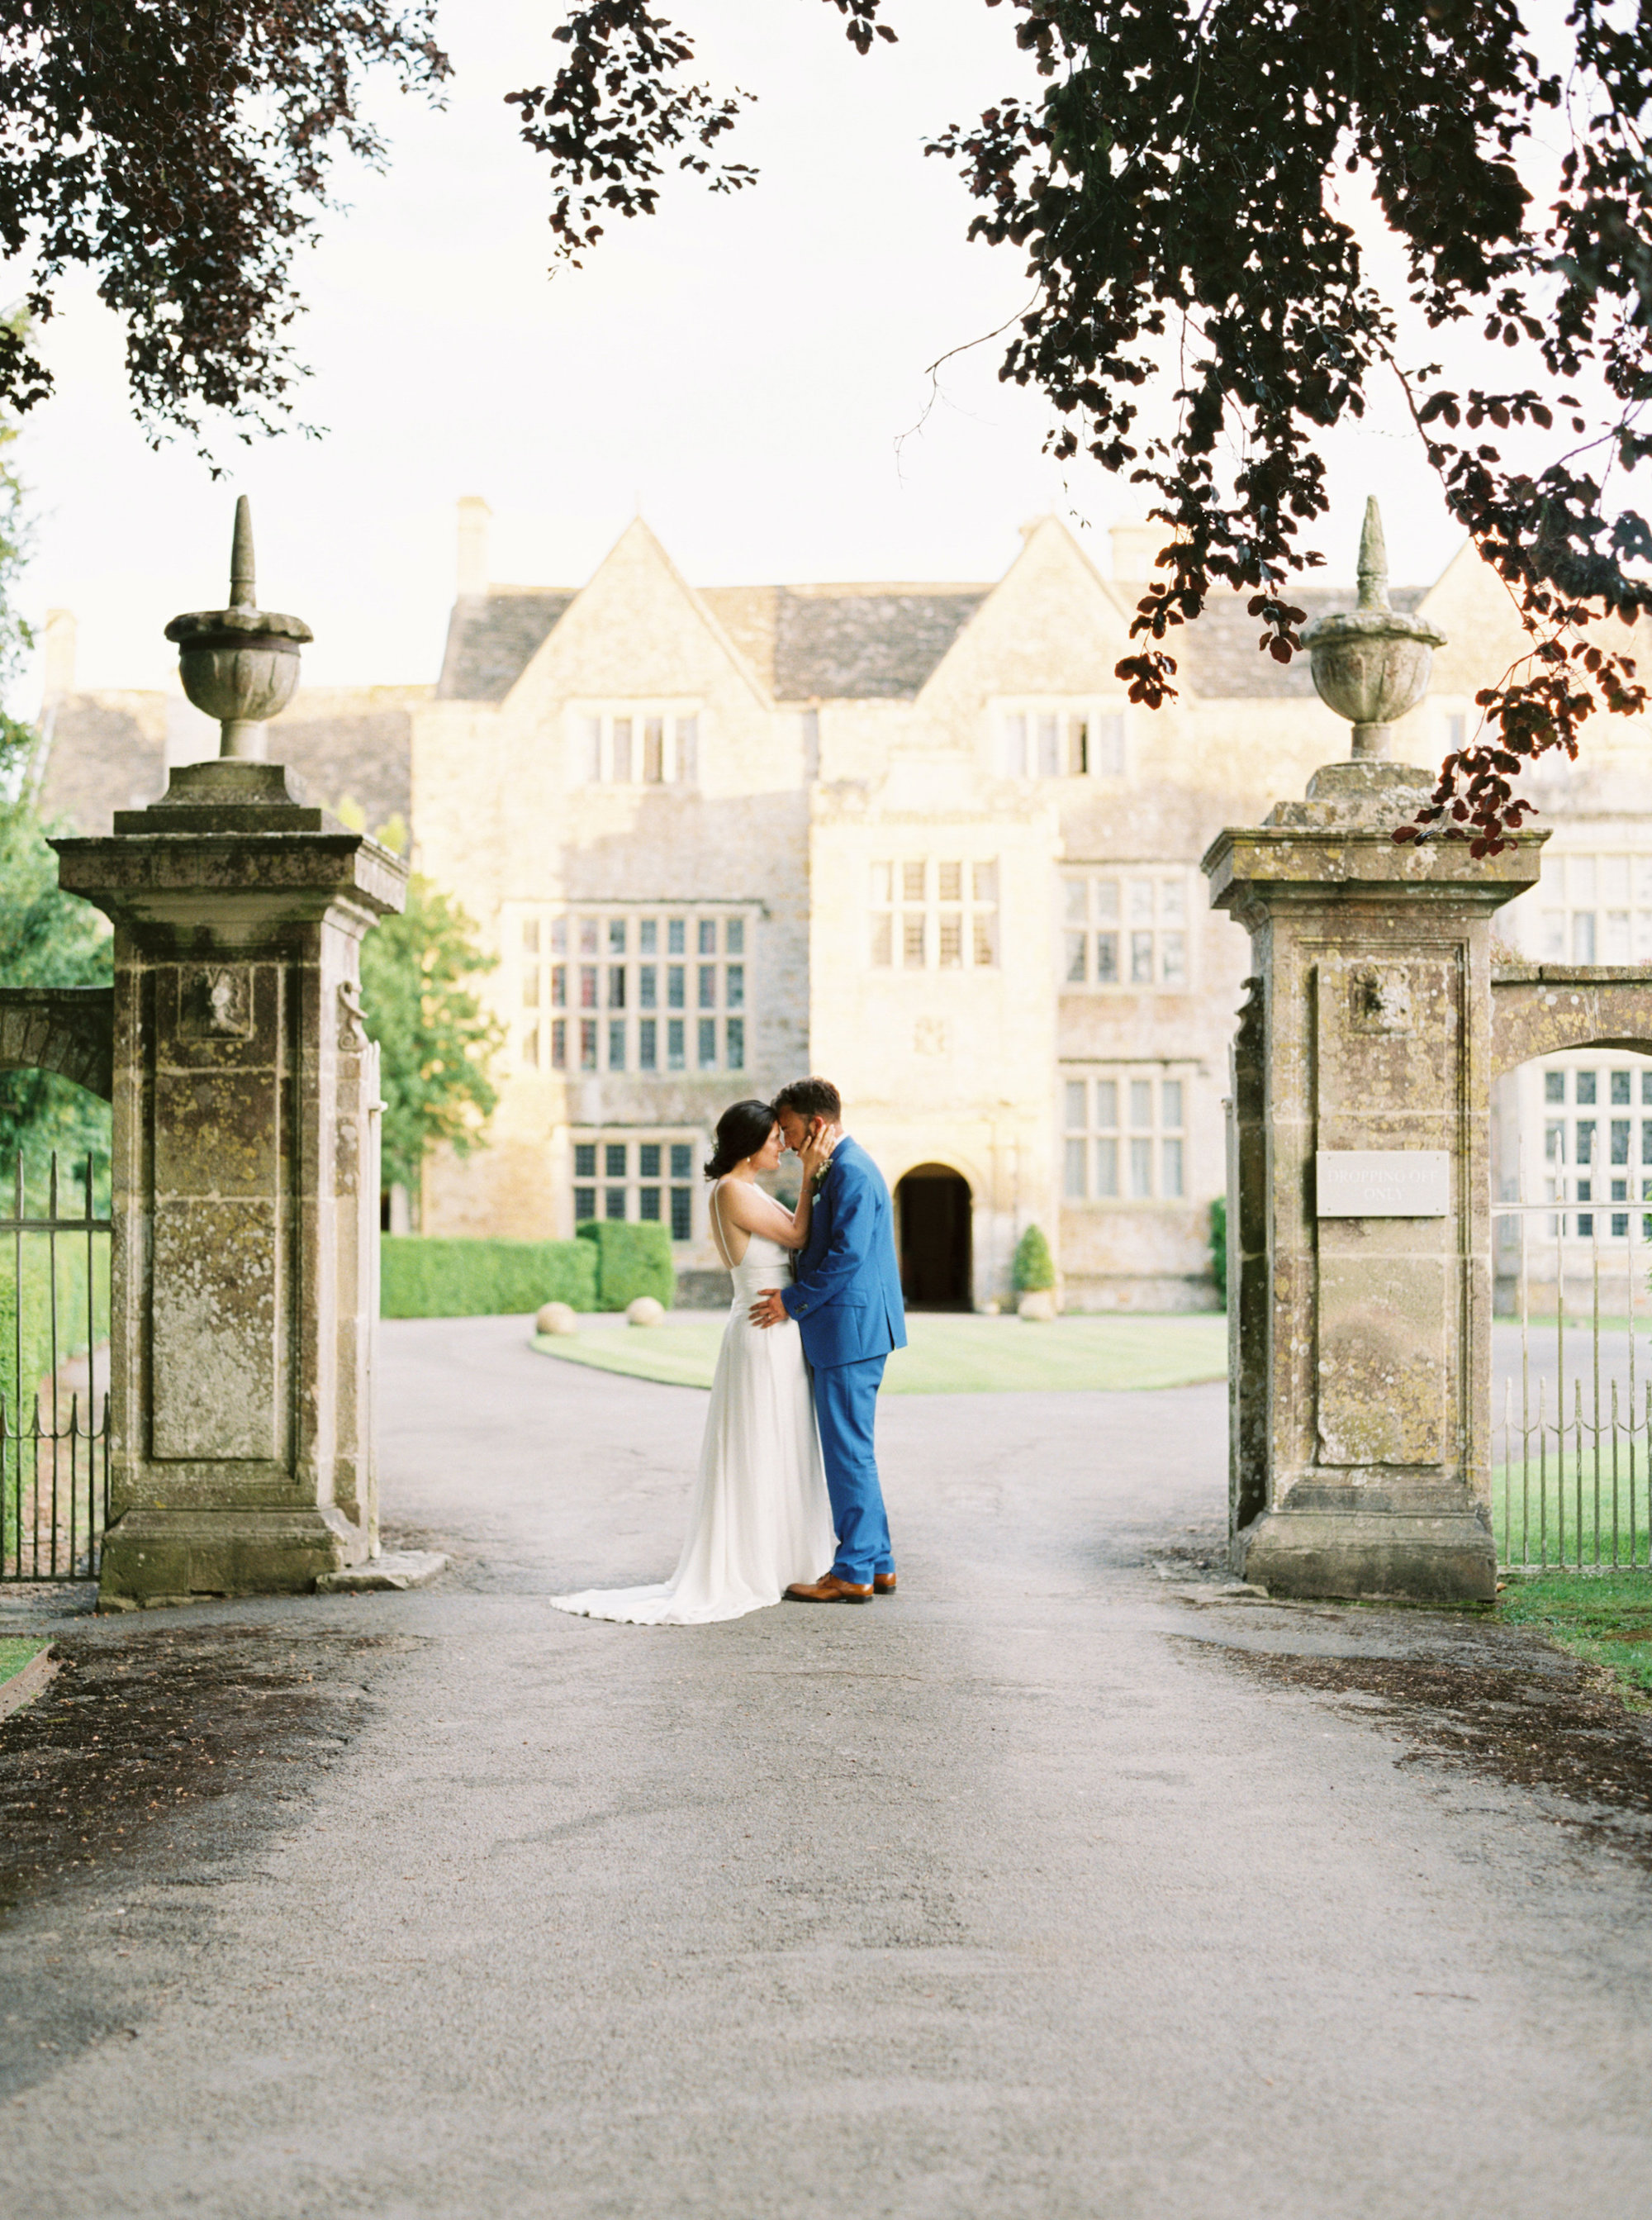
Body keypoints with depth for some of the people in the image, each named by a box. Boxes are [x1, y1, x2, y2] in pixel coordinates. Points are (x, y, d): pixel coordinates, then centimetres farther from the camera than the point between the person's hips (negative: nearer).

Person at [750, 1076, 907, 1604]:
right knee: (851, 1451, 13)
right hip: (847, 1330, 11)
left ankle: (853, 1573, -1)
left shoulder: (852, 1172, -15)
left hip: (850, 1330, -11)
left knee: (849, 1451, -6)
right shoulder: (845, 1169, 17)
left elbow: (847, 1254, -22)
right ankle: (877, 1565, 18)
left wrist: (793, 1301, -14)